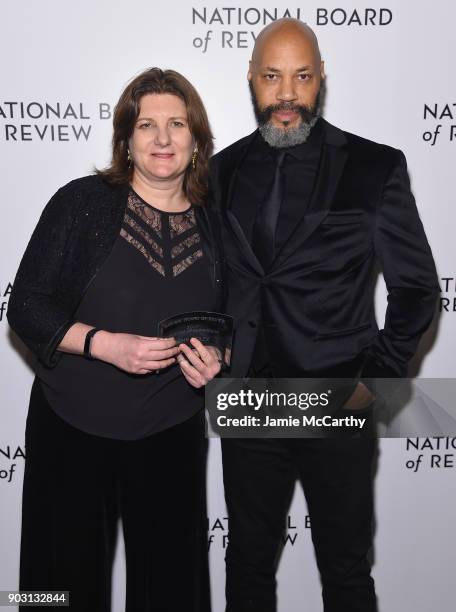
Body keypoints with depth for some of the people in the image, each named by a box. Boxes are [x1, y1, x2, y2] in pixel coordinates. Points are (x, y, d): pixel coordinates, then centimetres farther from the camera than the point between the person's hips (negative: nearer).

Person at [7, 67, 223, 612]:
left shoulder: (214, 225, 3)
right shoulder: (83, 202, -7)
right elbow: (25, 307, -7)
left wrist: (214, 356, -7)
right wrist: (104, 344, -21)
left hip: (172, 438, 3)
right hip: (74, 429, -2)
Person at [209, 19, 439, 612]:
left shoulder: (375, 167, -6)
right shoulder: (224, 169, 5)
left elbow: (417, 286, -1)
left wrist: (376, 377, -6)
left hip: (338, 409, -3)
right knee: (249, 562, 19)